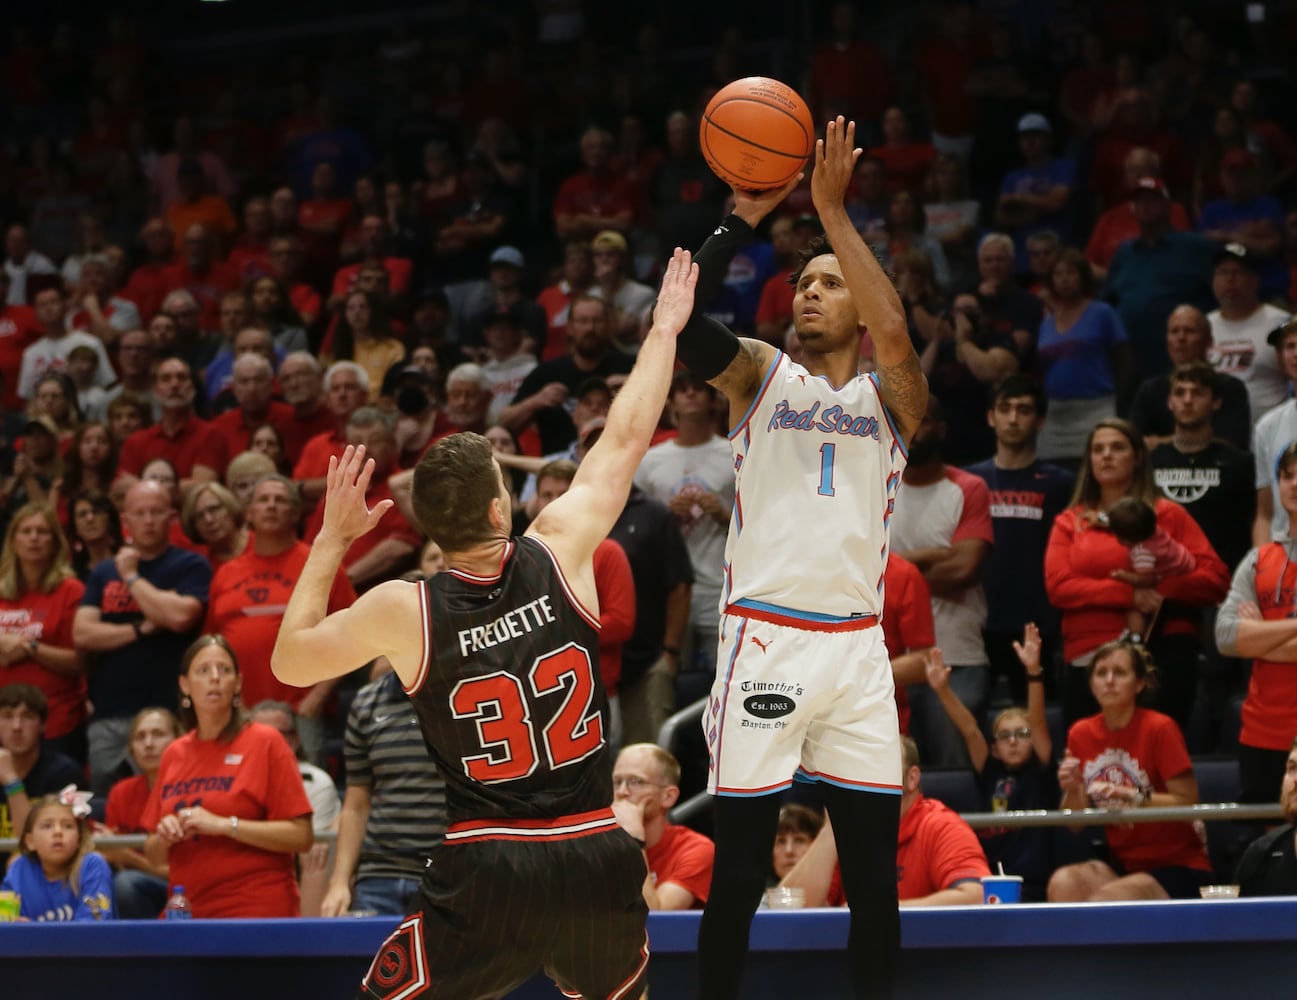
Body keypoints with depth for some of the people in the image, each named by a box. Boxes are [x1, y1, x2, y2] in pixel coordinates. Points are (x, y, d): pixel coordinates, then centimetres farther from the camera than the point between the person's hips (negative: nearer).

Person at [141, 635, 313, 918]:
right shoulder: (173, 755, 11)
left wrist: (224, 825, -17)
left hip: (258, 912, -4)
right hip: (188, 912, 4)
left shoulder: (264, 742, -2)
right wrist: (164, 838, -6)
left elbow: (301, 836, -10)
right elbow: (154, 856, 16)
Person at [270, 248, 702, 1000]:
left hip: (487, 871, -3)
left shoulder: (401, 612, -8)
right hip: (596, 859, 3)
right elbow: (627, 439, 12)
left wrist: (333, 540, 13)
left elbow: (289, 662, 10)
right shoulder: (562, 553, -4)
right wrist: (665, 329, 25)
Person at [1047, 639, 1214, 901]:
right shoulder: (1081, 734, 6)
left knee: (1102, 901, -30)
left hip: (1175, 867, -5)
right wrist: (1073, 790, -12)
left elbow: (1188, 802, -15)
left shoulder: (1159, 728, -8)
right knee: (1063, 883, -25)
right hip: (1121, 863, 5)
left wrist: (1135, 797, -27)